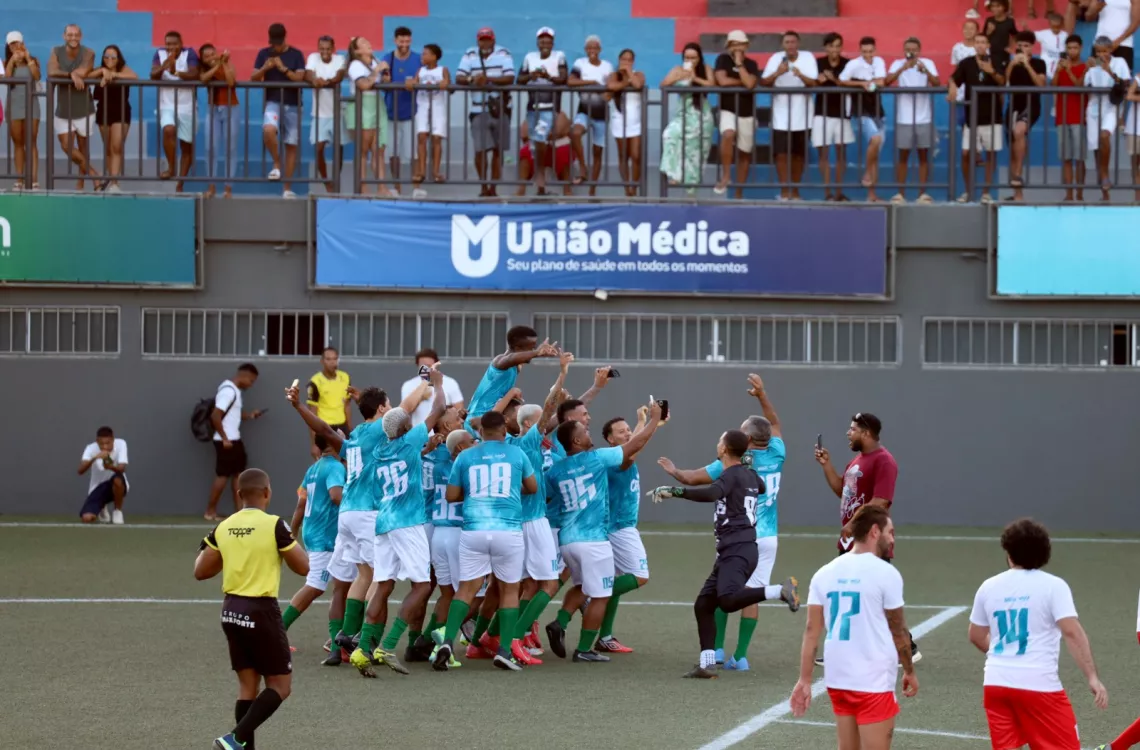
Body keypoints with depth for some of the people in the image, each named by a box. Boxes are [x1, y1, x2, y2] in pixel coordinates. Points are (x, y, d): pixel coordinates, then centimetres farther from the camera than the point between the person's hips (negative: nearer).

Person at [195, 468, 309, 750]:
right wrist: (290, 542, 11)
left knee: (248, 686, 13)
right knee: (280, 685, 3)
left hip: (232, 610, 6)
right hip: (261, 611, -6)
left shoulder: (223, 528, 2)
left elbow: (201, 571, 8)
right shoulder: (274, 525, -13)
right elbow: (303, 568, -6)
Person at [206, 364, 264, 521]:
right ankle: (210, 511, 6)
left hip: (234, 439, 10)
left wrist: (250, 415, 4)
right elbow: (215, 415, -24)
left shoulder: (235, 390, 13)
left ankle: (239, 510, 15)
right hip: (226, 441, -10)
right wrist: (224, 438, -20)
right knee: (223, 475, -3)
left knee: (238, 473, 11)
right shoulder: (229, 391, -18)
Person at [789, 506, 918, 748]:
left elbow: (812, 630, 3)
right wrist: (910, 671, 12)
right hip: (873, 682, -6)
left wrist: (805, 680, 5)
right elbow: (898, 631, -2)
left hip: (837, 679, 6)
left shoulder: (826, 573, 6)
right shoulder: (885, 573, -9)